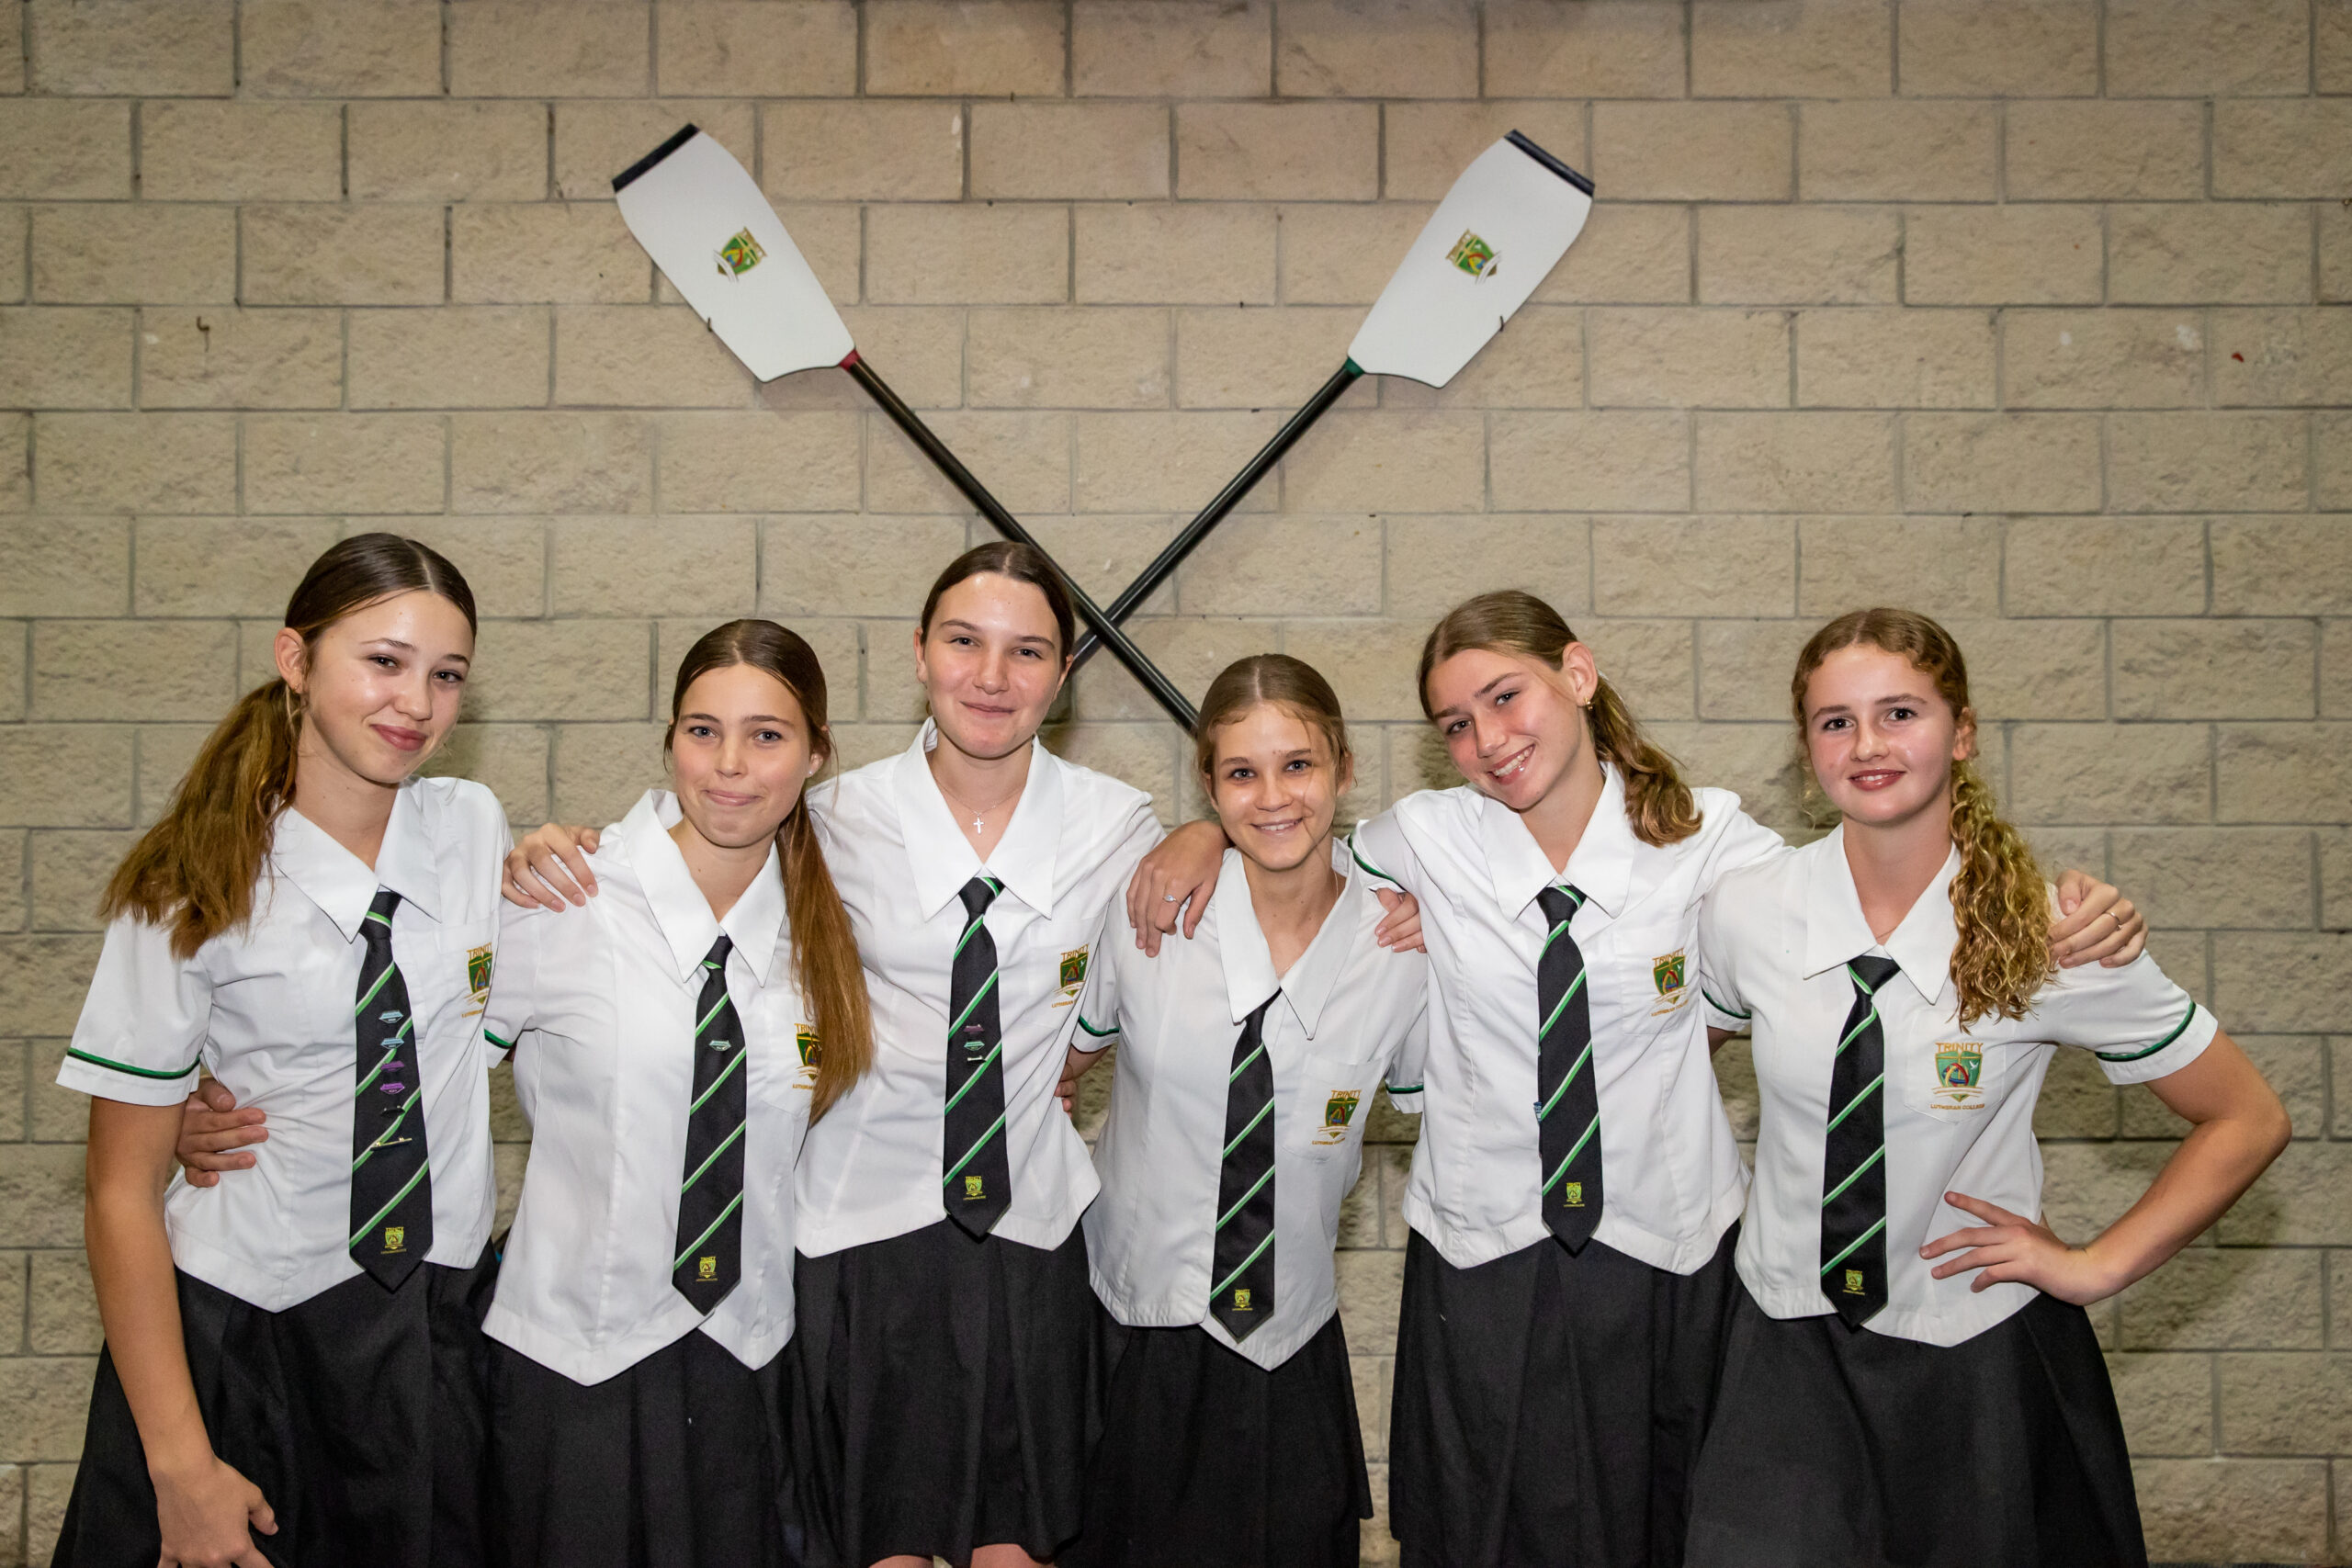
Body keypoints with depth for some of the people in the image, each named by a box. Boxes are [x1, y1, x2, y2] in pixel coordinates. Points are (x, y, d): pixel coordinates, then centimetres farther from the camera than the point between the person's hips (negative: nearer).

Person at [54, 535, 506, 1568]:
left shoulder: (475, 826, -3)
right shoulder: (190, 892, -12)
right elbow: (122, 1191, -11)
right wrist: (180, 1462, -13)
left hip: (443, 1318, 3)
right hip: (238, 1327, -3)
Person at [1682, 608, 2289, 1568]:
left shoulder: (2046, 939, -14)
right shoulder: (1746, 912, -9)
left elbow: (2248, 1122, -1)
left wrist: (2096, 1266, -5)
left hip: (1979, 1360, -1)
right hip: (1788, 1350, 1)